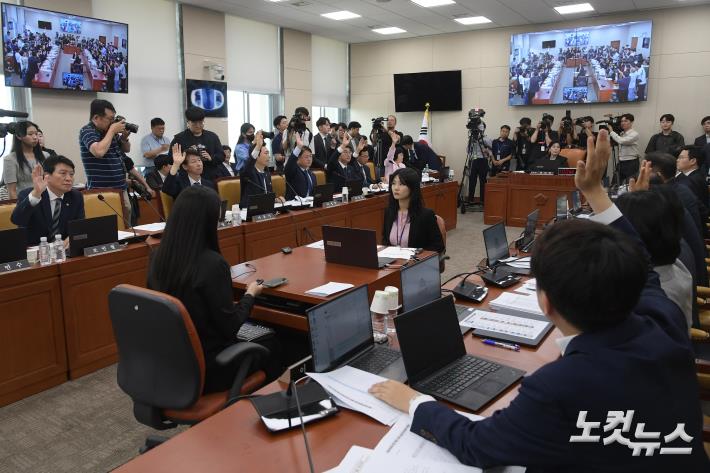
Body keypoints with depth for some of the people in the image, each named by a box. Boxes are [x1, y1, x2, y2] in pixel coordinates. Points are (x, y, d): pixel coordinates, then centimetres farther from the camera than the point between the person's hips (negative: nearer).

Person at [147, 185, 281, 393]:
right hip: (205, 368, -6)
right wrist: (250, 295, -2)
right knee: (271, 347, 18)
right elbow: (230, 327, -19)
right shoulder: (212, 263, -27)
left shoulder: (159, 257, -6)